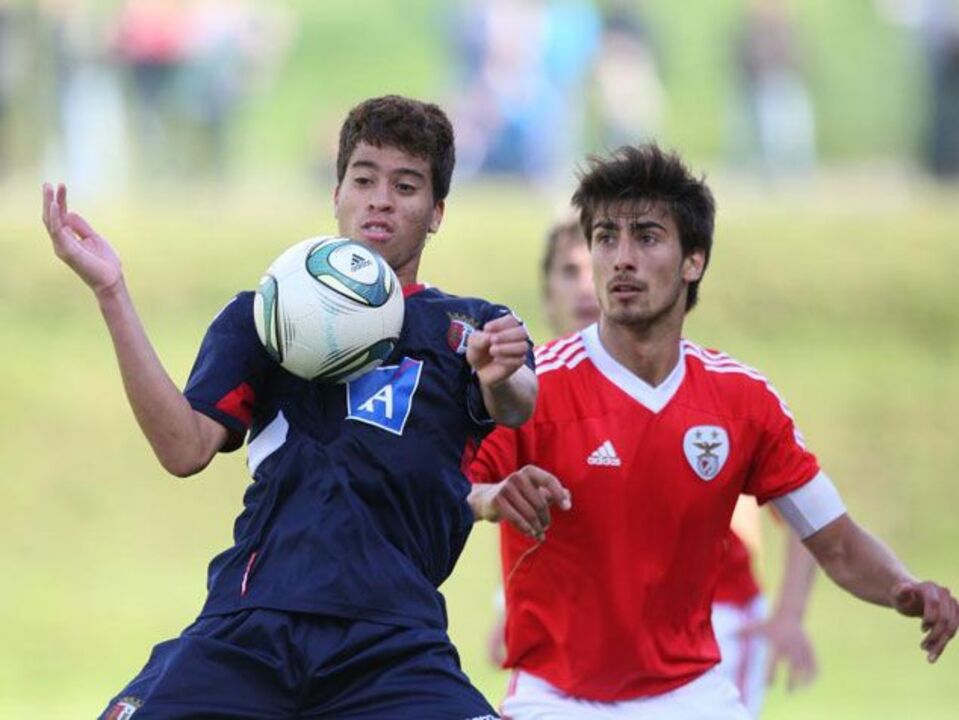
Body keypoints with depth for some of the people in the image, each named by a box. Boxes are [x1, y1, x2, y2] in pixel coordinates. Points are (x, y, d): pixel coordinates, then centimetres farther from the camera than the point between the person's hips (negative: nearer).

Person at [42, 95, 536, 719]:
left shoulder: (471, 328, 16)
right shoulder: (261, 317, 18)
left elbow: (517, 407, -6)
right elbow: (186, 448, 3)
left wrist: (503, 378, -32)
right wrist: (112, 295, -8)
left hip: (395, 641, -1)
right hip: (246, 628, 1)